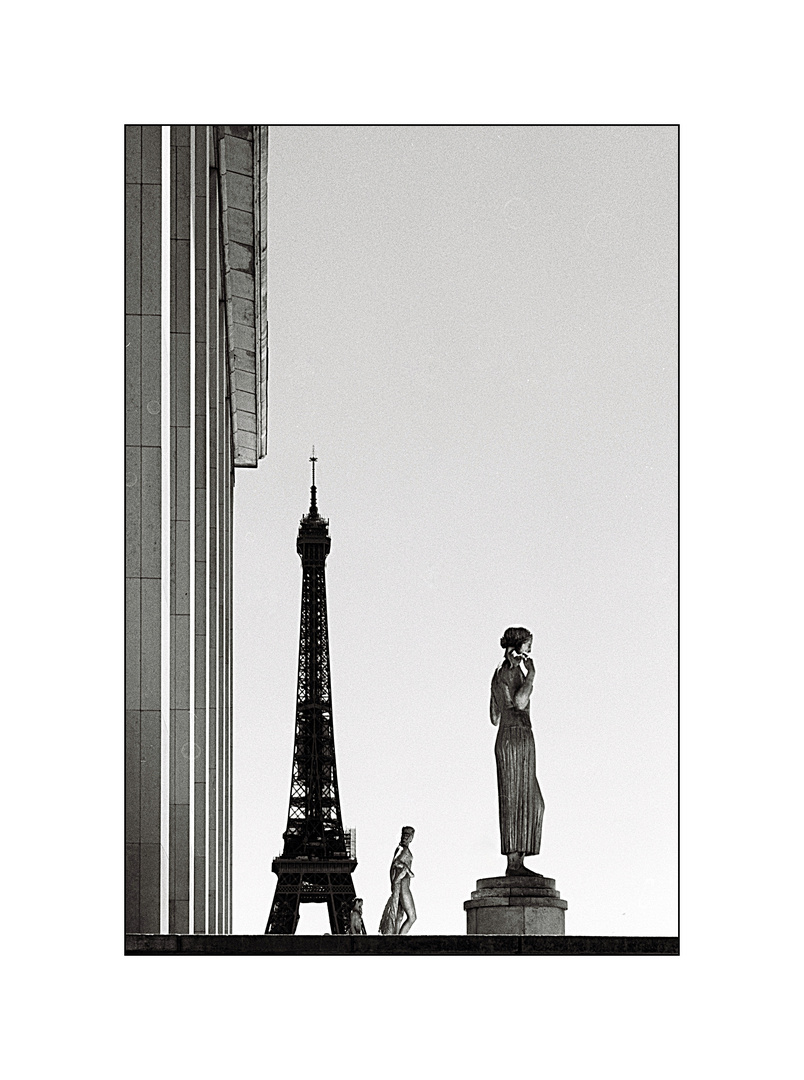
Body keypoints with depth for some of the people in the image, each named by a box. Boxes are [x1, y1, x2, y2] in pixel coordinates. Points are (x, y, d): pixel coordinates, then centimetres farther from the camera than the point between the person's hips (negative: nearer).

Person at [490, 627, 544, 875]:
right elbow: (520, 701, -27)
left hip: (506, 740, 10)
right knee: (515, 801, -10)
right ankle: (514, 862, -11)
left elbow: (495, 719, 23)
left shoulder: (499, 673, 19)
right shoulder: (513, 670, -10)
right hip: (517, 736, -10)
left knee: (534, 803, 11)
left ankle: (517, 862, 8)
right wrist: (531, 675, -12)